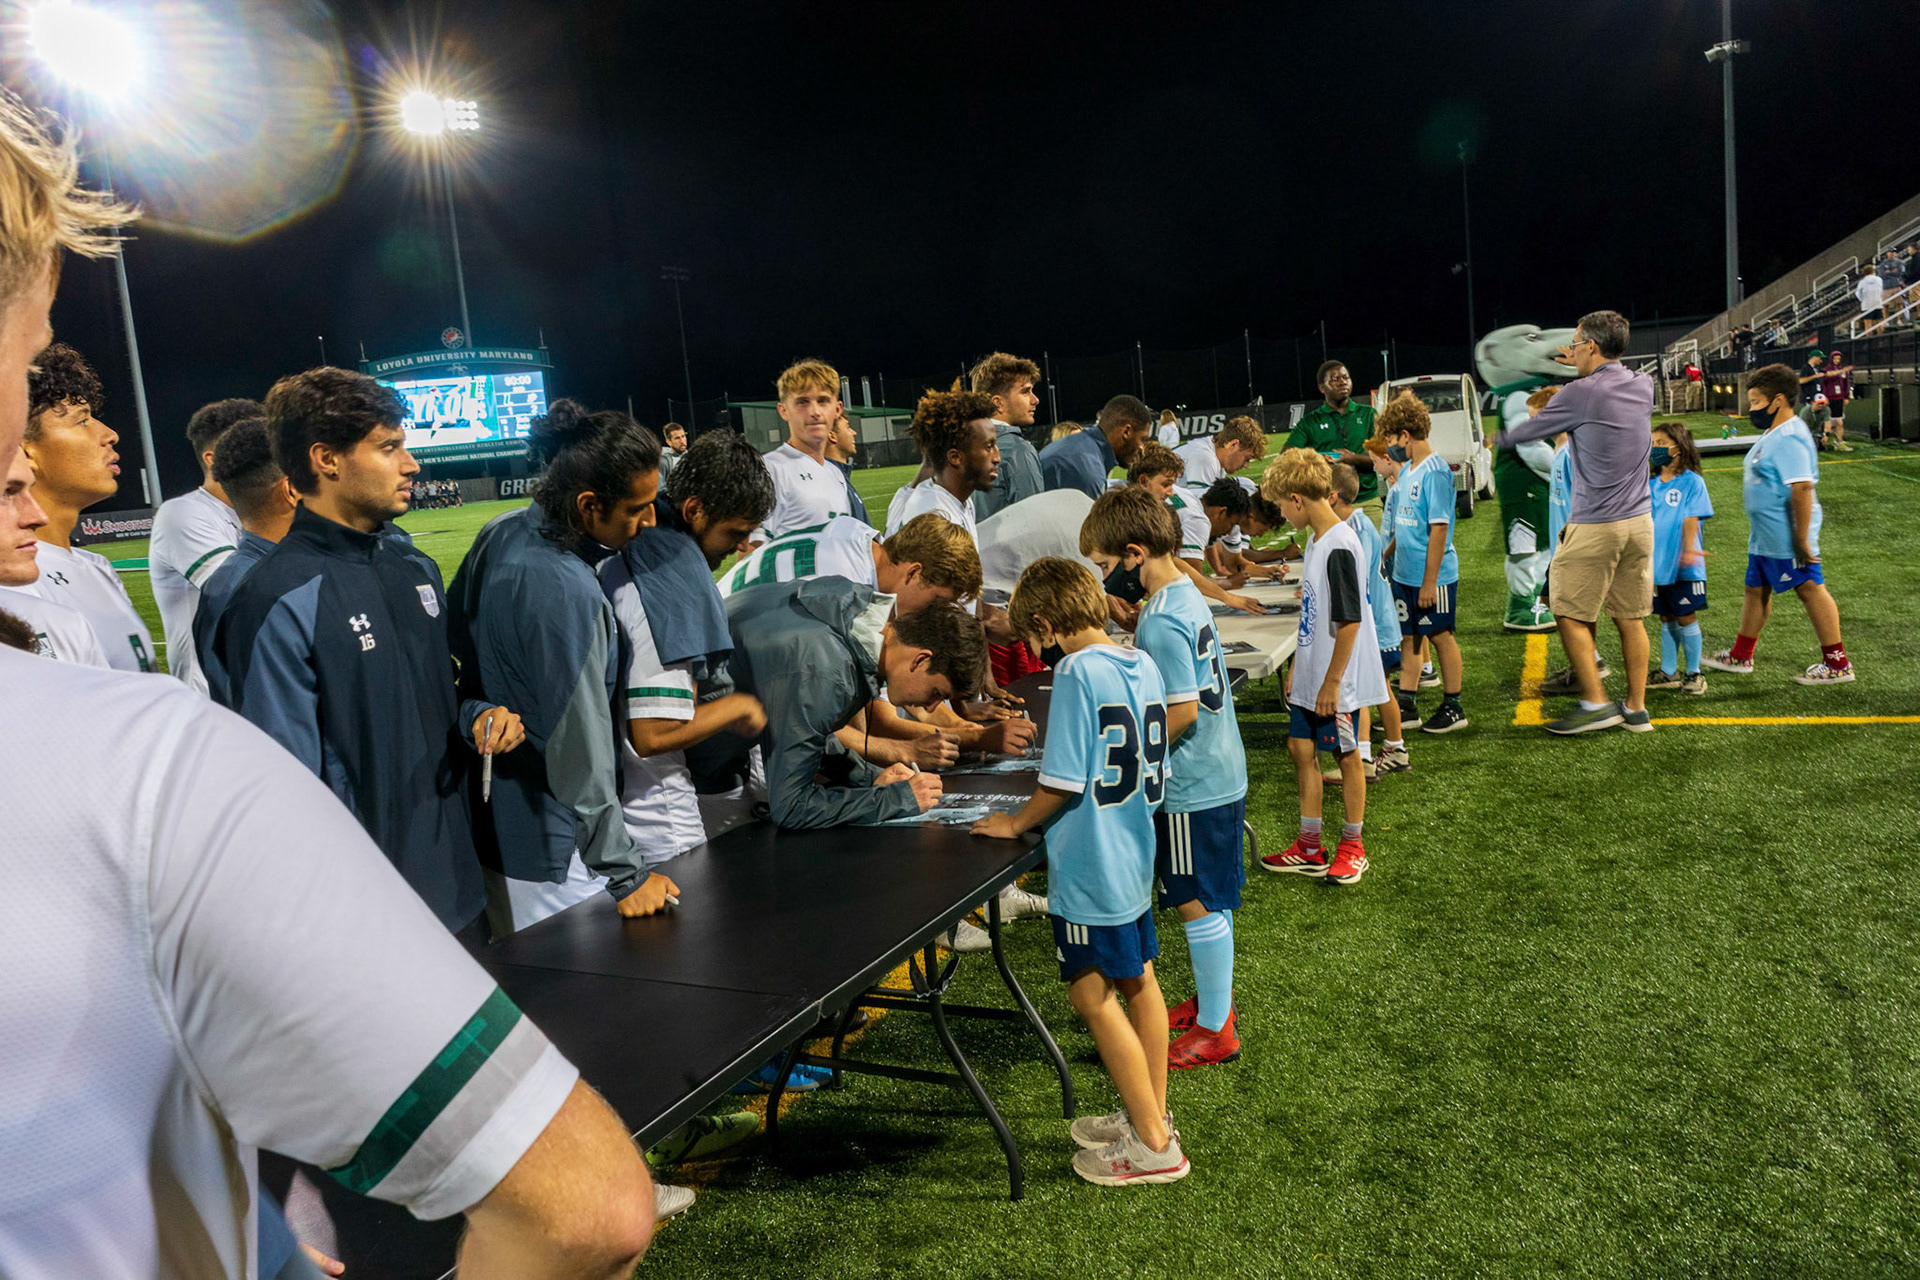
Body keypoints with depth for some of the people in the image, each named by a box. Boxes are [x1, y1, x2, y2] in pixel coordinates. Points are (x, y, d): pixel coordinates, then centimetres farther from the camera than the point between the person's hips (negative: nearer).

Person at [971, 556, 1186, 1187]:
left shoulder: (1077, 670, -20)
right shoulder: (1143, 665, 5)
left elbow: (1064, 782, -21)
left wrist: (1015, 823, -5)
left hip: (1092, 864, -9)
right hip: (1134, 852, 9)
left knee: (1093, 995, 2)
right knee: (1137, 981, 18)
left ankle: (1153, 1145, 10)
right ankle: (1150, 1115, 33)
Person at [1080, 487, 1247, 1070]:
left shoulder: (1161, 622, -23)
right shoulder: (1185, 595, 7)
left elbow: (1183, 711, -25)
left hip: (1192, 787, -10)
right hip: (1220, 773, 10)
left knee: (1198, 904, 3)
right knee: (1208, 900, 20)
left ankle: (1214, 1030, 15)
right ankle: (1210, 1000, 35)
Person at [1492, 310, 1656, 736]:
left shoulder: (1578, 394, -13)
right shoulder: (1643, 385, 6)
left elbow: (1526, 432, 0)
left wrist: (1498, 437, 19)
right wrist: (1583, 367, 36)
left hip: (1593, 525, -7)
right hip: (1640, 520, 7)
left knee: (1570, 614, 3)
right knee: (1630, 618, 12)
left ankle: (1596, 703, 1)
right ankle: (1636, 708, 17)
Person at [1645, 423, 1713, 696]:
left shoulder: (1692, 482, -6)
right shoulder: (1650, 483, 9)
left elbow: (1691, 520, -12)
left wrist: (1689, 550, -23)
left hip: (1683, 566, -5)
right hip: (1657, 563, 5)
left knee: (1686, 617, 0)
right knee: (1666, 618, 12)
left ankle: (1693, 673, 10)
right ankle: (1668, 671, 21)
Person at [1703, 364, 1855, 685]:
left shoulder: (1790, 438, -21)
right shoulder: (1772, 435, 13)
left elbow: (1802, 488, -26)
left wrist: (1802, 539, -28)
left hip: (1786, 537, -11)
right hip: (1764, 536, 11)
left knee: (1810, 589, -4)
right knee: (1756, 589, 18)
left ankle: (1837, 664, 4)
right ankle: (1741, 656, 30)